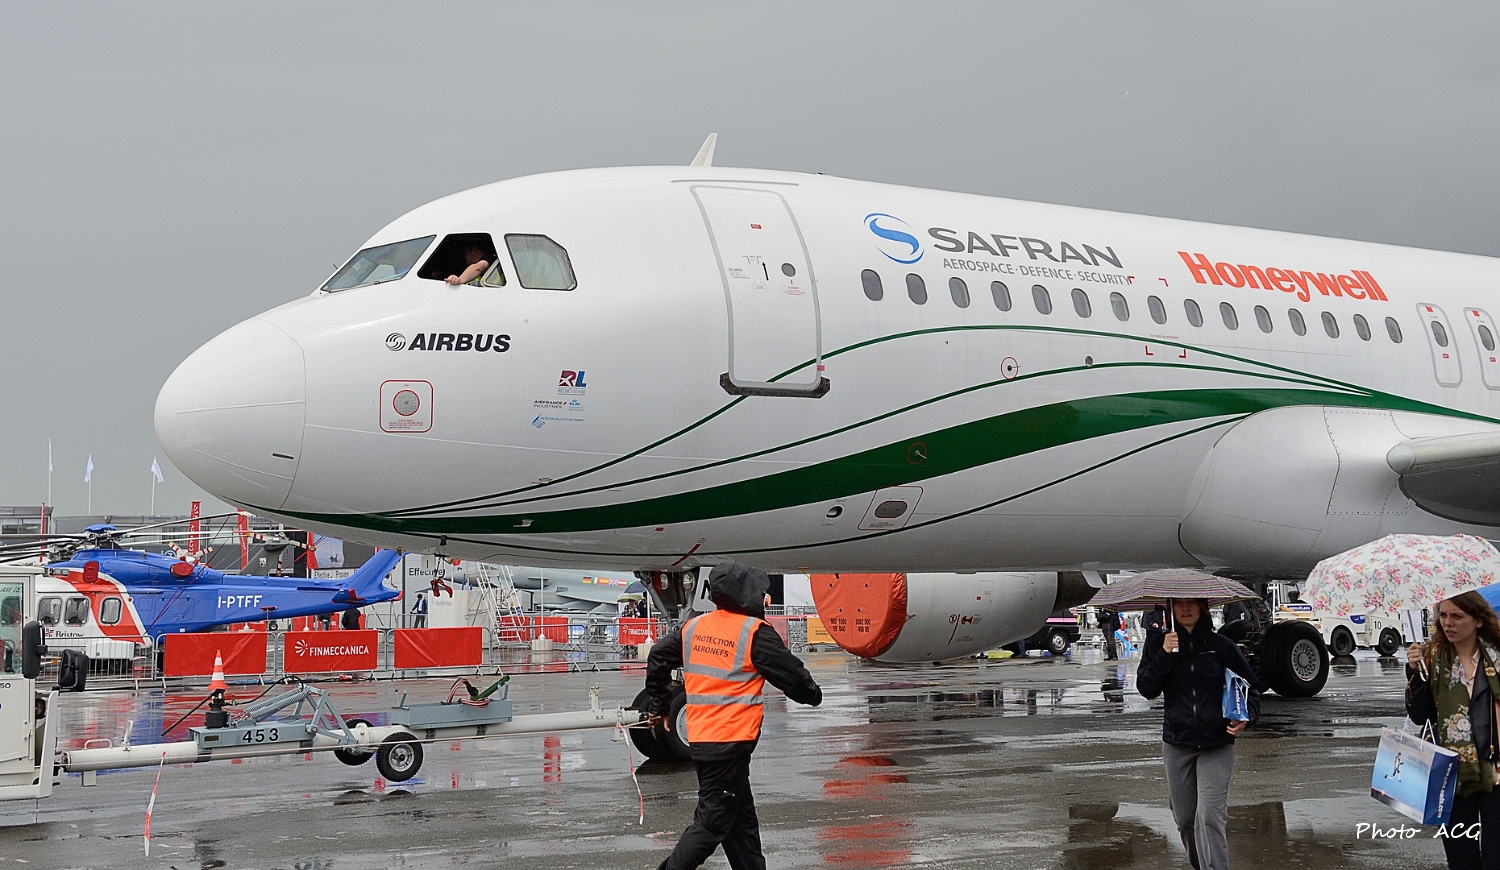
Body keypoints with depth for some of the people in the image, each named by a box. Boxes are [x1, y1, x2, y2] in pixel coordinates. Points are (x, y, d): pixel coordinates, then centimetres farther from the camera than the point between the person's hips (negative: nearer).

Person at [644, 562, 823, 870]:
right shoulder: (755, 632, -10)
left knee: (741, 818, 17)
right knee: (712, 824, -3)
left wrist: (658, 707, 28)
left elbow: (657, 659, 16)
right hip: (731, 741, -8)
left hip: (700, 737, 8)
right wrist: (813, 695, 16)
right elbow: (790, 673, -5)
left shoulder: (693, 627, 9)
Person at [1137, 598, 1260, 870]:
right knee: (1184, 817, 10)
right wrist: (1164, 655, -16)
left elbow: (1250, 686, 9)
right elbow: (1146, 689, -3)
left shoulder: (1221, 645, 0)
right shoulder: (1159, 643, 4)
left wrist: (1246, 717, -9)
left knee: (1210, 817, -14)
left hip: (1217, 745, -2)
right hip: (1177, 742, 2)